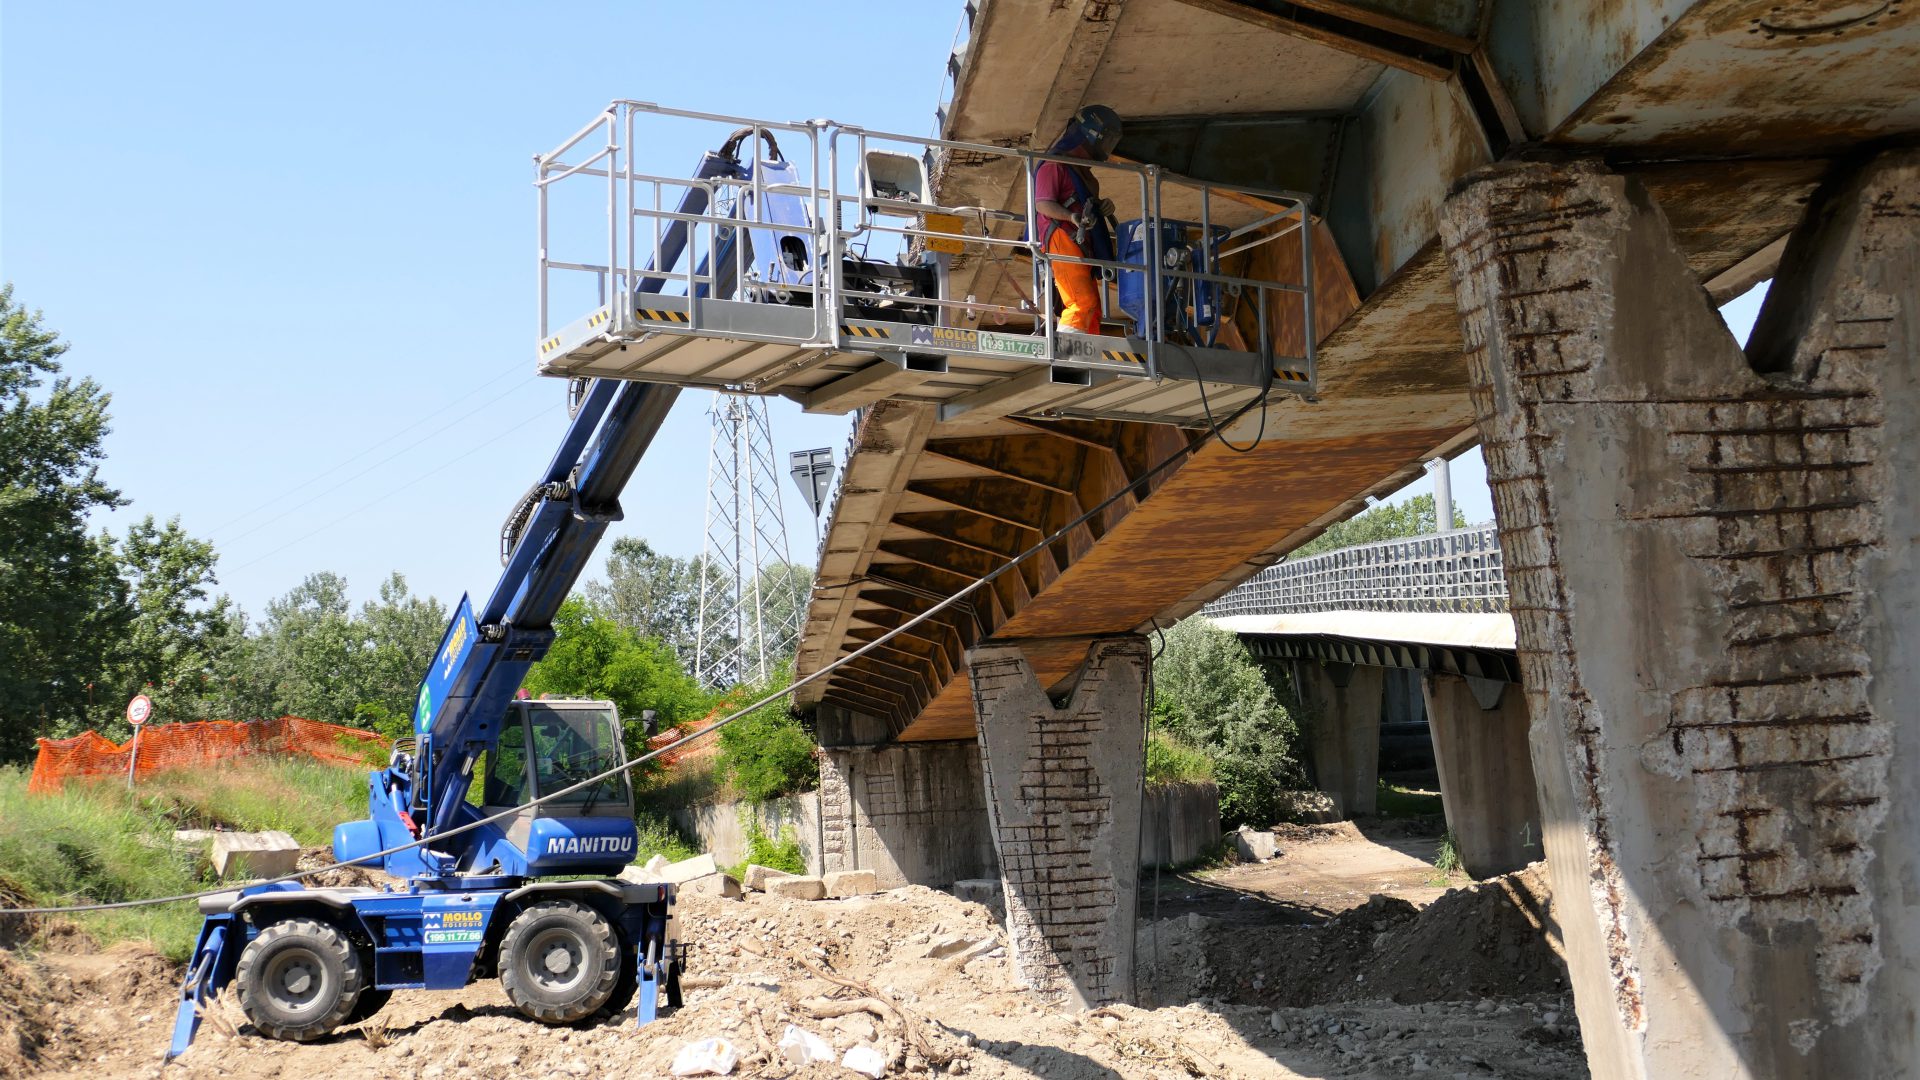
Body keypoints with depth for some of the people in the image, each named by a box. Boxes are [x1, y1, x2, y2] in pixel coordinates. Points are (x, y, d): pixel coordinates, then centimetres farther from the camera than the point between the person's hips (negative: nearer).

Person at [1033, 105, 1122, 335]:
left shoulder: (1083, 170, 25)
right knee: (1083, 303, -22)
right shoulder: (1055, 165, -4)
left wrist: (1103, 207, 9)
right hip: (1062, 240, -10)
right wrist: (1072, 217, -30)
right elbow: (1043, 204, -14)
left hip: (1083, 246, 10)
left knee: (1093, 310, 5)